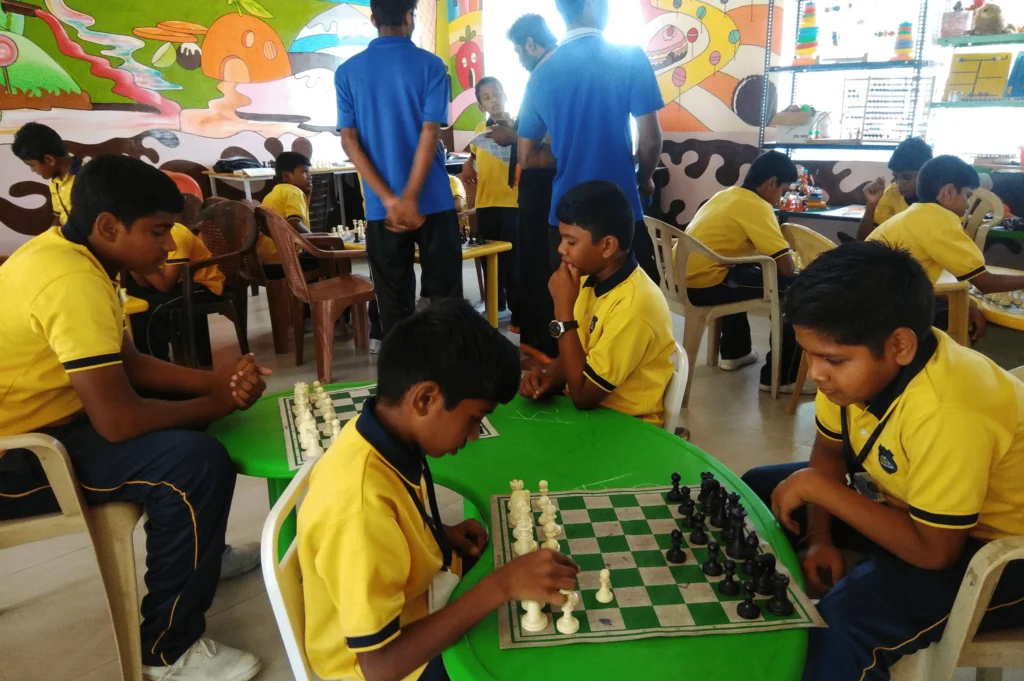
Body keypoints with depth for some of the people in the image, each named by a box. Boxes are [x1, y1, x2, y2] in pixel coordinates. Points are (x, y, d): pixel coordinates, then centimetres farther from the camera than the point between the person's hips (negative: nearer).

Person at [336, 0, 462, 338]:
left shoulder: (347, 72, 5)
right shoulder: (430, 65, -2)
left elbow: (349, 140, -3)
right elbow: (429, 133, -11)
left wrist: (390, 199, -8)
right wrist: (410, 198, -13)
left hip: (381, 207, 2)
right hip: (432, 201, -2)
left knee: (394, 303, 8)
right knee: (445, 296, 7)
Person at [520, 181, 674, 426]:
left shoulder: (634, 306, -27)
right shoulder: (594, 278, -2)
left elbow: (583, 395, -24)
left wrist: (564, 309, -24)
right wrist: (548, 376, -12)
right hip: (590, 405, 6)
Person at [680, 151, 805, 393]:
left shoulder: (725, 194, 16)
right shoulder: (757, 207, -9)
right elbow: (786, 268, -12)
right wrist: (788, 271, 11)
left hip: (682, 278, 9)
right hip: (703, 285, -9)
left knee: (742, 273, 38)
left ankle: (734, 352, 44)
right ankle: (782, 377, 6)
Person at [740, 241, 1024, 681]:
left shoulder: (946, 414, -38)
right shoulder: (862, 362, -15)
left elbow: (932, 551, -30)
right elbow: (829, 449, 1)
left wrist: (818, 487, -25)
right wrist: (820, 538, -10)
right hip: (915, 505, 8)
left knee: (845, 621, -32)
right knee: (758, 490, 7)